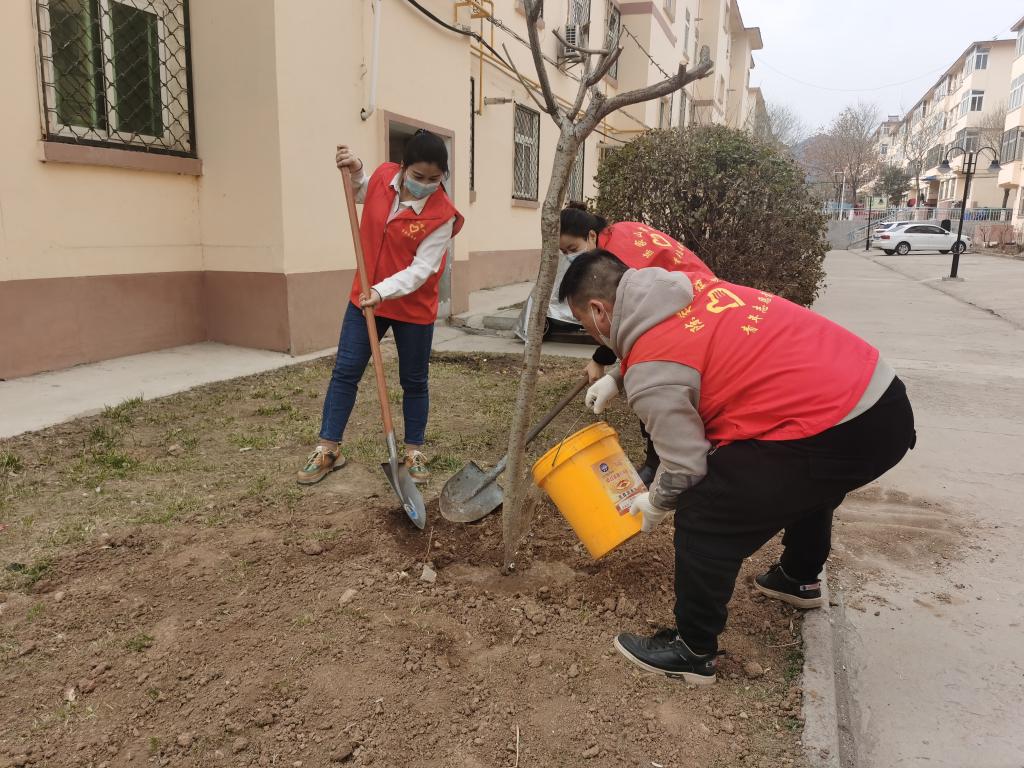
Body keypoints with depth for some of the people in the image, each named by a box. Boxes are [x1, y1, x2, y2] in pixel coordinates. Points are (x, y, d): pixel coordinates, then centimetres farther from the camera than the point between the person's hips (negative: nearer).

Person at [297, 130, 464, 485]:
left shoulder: (441, 214, -19)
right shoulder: (383, 176, -6)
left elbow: (421, 269, -22)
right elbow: (364, 194, 20)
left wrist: (384, 291, -34)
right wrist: (355, 172, 1)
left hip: (413, 307, -4)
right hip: (365, 296, 4)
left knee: (414, 381, 8)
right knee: (345, 372, 5)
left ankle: (414, 452, 24)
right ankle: (328, 449, 17)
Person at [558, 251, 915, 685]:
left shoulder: (649, 371, -14)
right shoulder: (694, 290, 12)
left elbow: (686, 467, -8)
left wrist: (653, 506, 13)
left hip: (834, 433, -10)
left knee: (704, 520, 1)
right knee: (807, 484, 37)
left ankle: (693, 653, 17)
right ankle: (800, 580, 61)